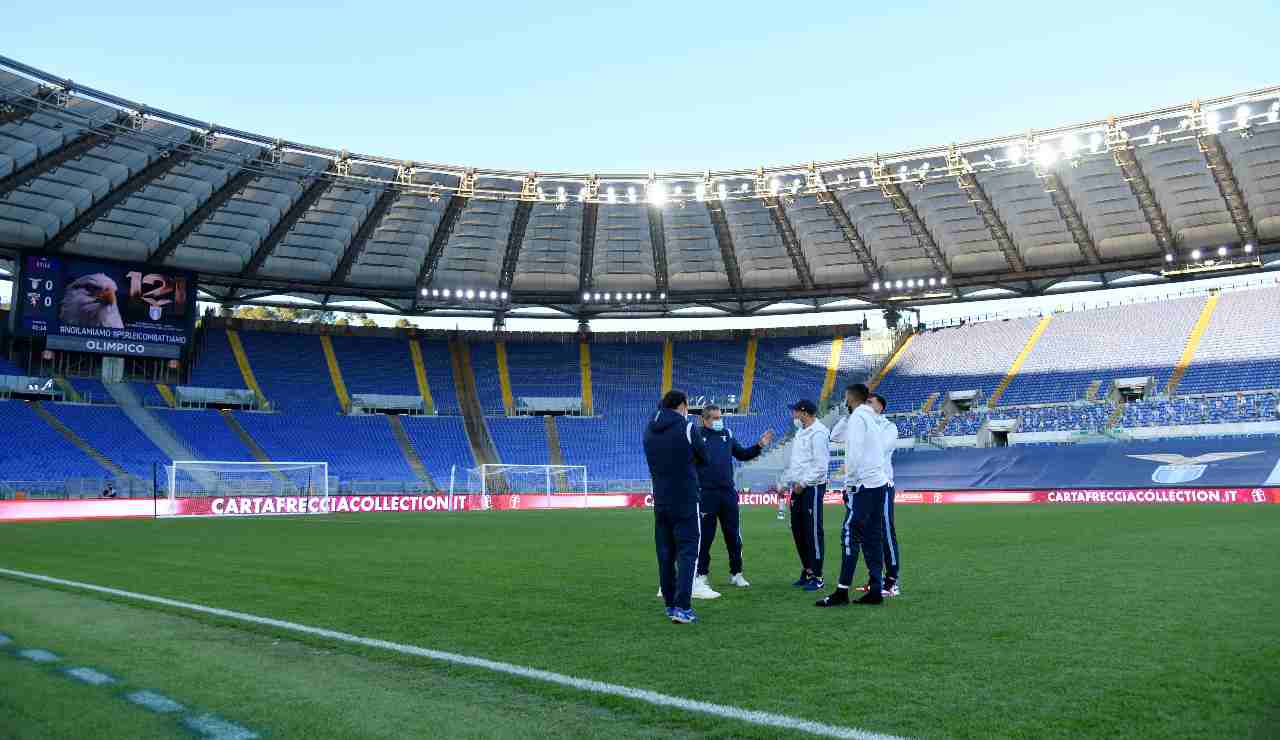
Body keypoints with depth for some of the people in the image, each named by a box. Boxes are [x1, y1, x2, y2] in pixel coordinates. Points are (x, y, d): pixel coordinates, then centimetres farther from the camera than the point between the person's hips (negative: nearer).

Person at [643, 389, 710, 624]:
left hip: (660, 501, 5)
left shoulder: (649, 429, 7)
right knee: (687, 552, -3)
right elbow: (704, 457, 0)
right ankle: (682, 608, -10)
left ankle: (670, 605, 18)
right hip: (686, 501, -5)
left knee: (665, 554, 12)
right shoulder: (687, 428, -10)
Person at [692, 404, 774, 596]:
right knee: (705, 537, 1)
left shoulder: (727, 434, 11)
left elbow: (742, 454, 21)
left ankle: (736, 573, 26)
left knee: (733, 535, 12)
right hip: (706, 494, -5)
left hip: (728, 492, 5)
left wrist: (759, 446, 10)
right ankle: (700, 577, 12)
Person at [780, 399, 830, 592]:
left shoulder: (818, 433, -13)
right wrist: (785, 483, 19)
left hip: (812, 487, -10)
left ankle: (817, 576, 1)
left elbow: (821, 465, -19)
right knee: (798, 529, 13)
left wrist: (803, 483, -17)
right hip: (798, 488, 10)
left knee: (813, 531, -6)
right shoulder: (800, 433, 18)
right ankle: (807, 571, 24)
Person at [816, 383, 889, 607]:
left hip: (863, 486, -9)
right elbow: (836, 435, 29)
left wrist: (850, 481, -14)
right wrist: (847, 415, 21)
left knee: (850, 537, -8)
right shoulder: (871, 418, 21)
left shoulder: (857, 417, -8)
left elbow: (855, 452, -19)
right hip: (879, 484, 9)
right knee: (872, 538, 9)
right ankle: (876, 590, 9)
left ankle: (842, 592, -9)